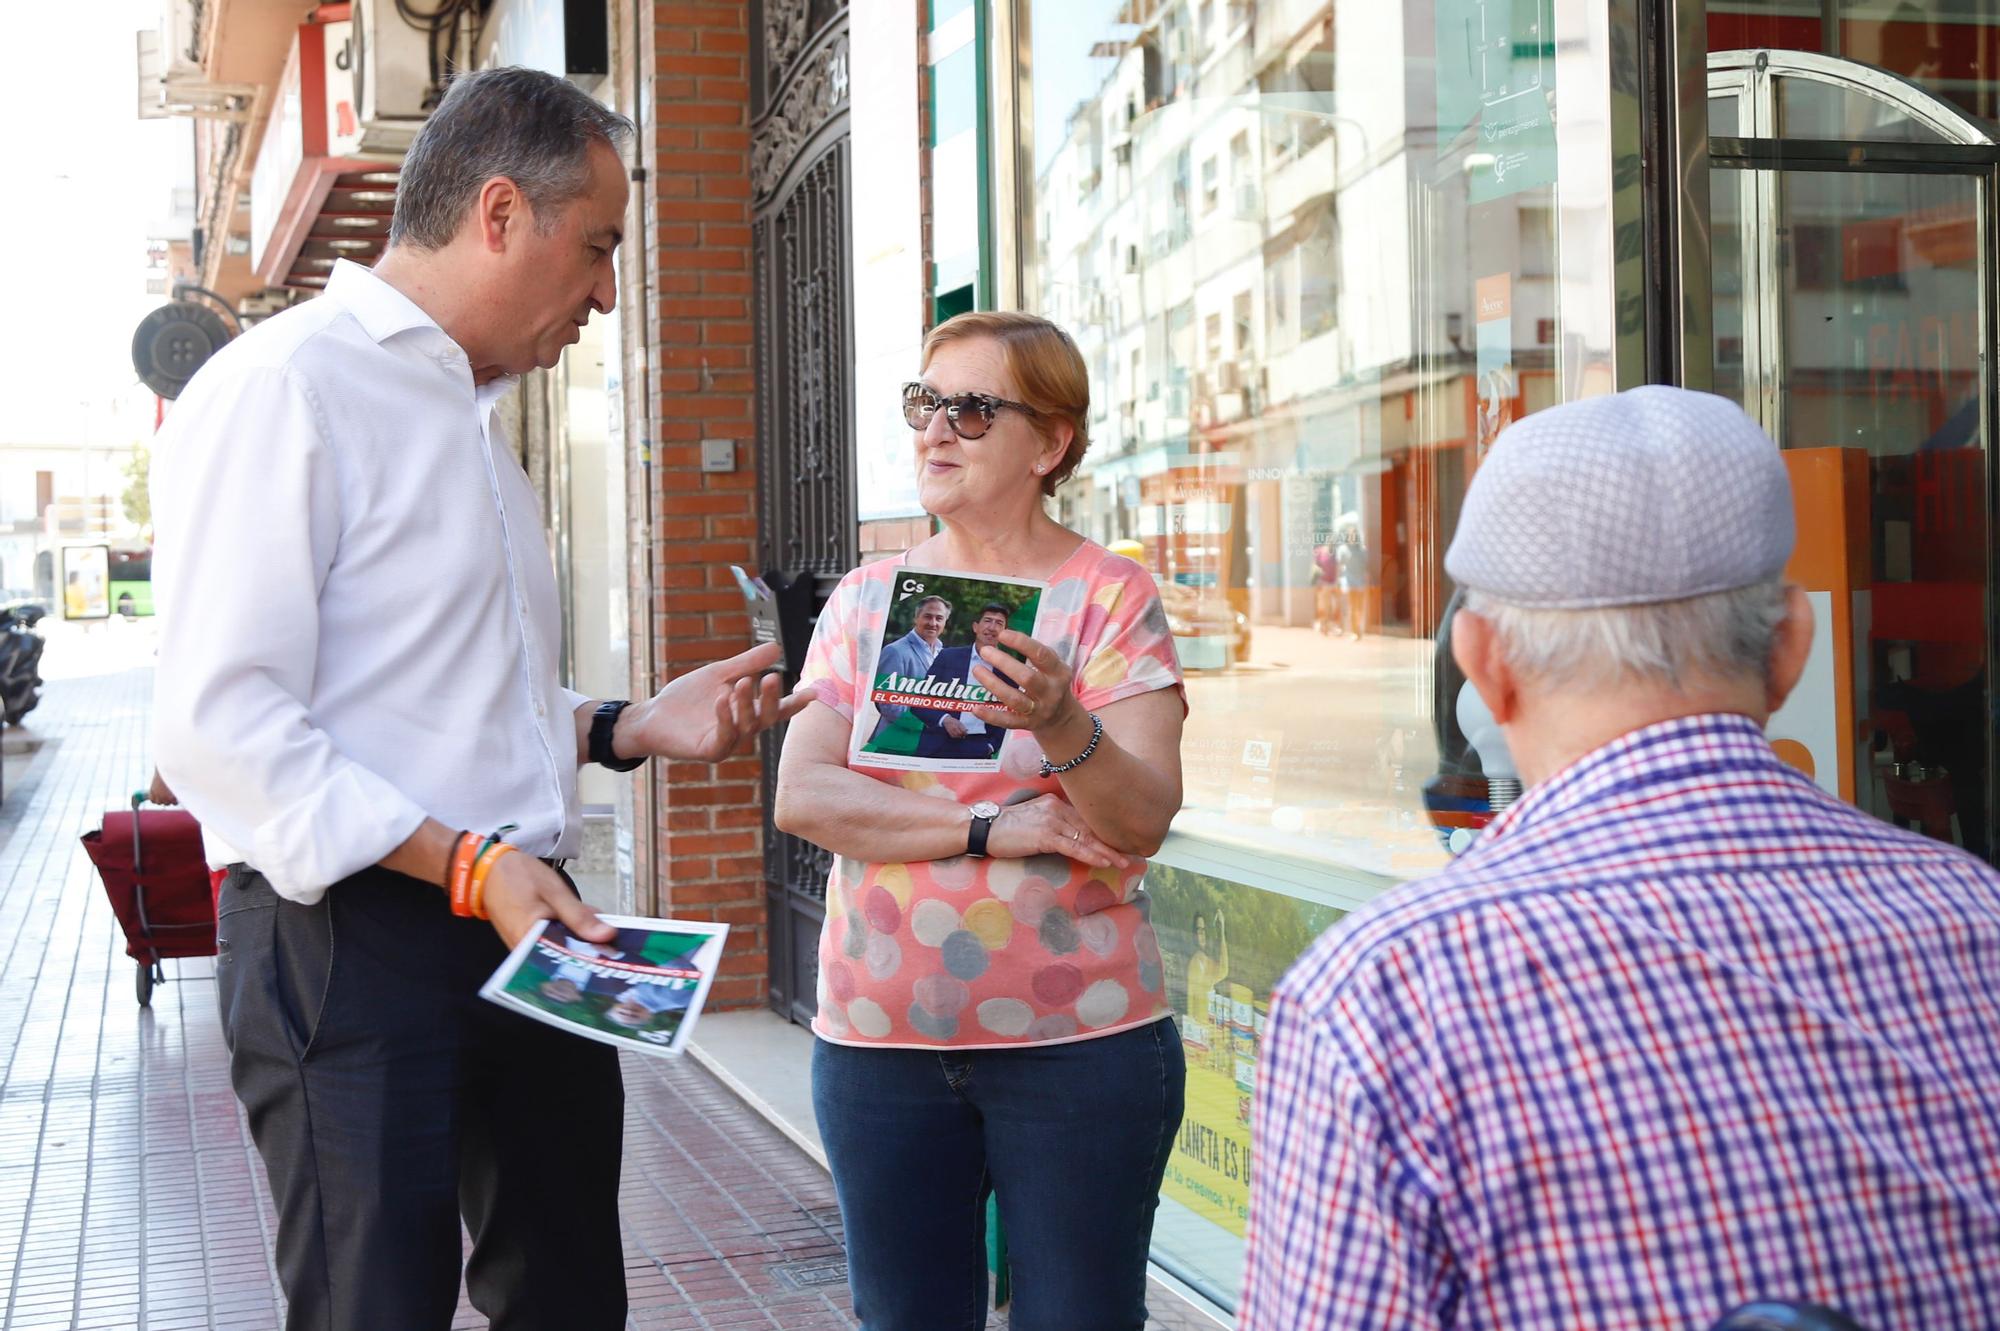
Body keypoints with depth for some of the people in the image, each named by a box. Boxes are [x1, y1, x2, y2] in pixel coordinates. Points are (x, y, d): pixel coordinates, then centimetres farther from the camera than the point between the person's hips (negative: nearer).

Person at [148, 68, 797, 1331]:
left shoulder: (469, 416, 21)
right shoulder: (282, 387, -10)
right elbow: (219, 725, -19)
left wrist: (634, 725, 11)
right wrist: (465, 862, -23)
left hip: (523, 928, 9)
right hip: (351, 939, -9)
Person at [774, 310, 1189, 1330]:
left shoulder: (1111, 596, -2)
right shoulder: (865, 598, 9)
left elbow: (1144, 820, -11)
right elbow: (802, 796, -3)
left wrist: (1060, 722, -31)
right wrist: (992, 829, -13)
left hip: (1077, 1041, -3)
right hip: (878, 1035, 3)